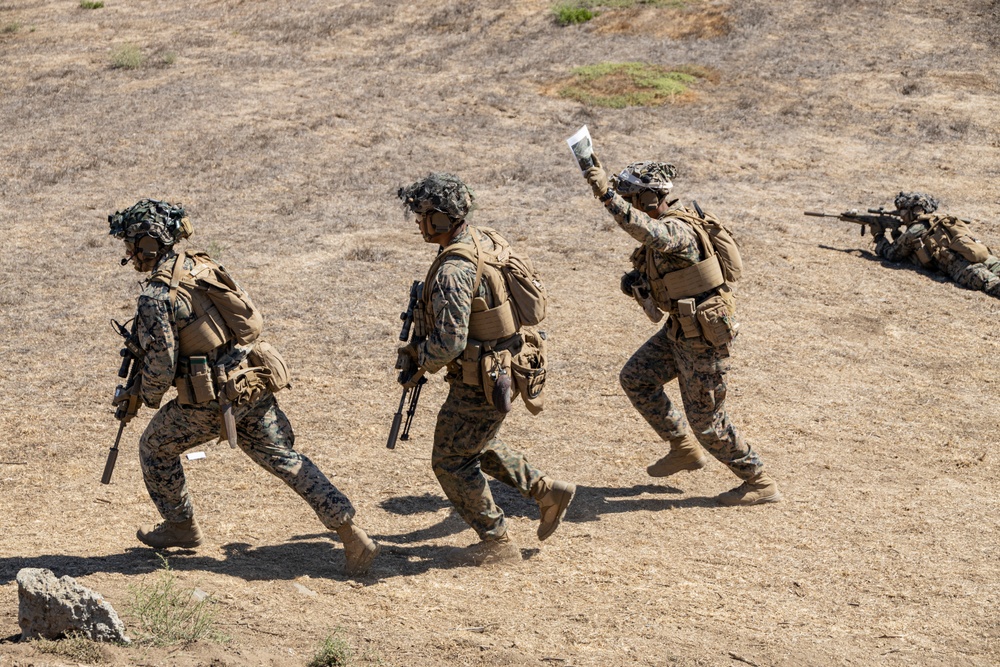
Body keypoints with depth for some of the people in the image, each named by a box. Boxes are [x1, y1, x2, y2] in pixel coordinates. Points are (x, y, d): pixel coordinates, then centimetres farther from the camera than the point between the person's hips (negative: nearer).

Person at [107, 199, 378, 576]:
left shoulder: (156, 296, -15)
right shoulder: (205, 267, 10)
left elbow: (161, 366, -17)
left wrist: (148, 396, 7)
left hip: (212, 400, -7)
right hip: (255, 386, 7)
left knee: (155, 447, 18)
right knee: (285, 459, 9)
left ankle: (181, 527, 32)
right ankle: (349, 530, -1)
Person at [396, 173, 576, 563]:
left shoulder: (453, 271, -28)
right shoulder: (485, 243, 3)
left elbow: (450, 341, -31)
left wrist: (418, 362, -11)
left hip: (479, 384, -10)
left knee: (452, 461, 7)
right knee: (479, 446, 28)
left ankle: (497, 542, 17)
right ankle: (548, 491, 29)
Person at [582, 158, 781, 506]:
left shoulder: (678, 229, -26)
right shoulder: (664, 224, 6)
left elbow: (652, 235, -50)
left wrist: (606, 194, -53)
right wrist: (637, 280, 0)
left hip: (703, 336, -10)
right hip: (680, 327, 10)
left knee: (706, 420, 0)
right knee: (635, 378, 12)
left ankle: (760, 483, 15)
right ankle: (685, 449, 23)